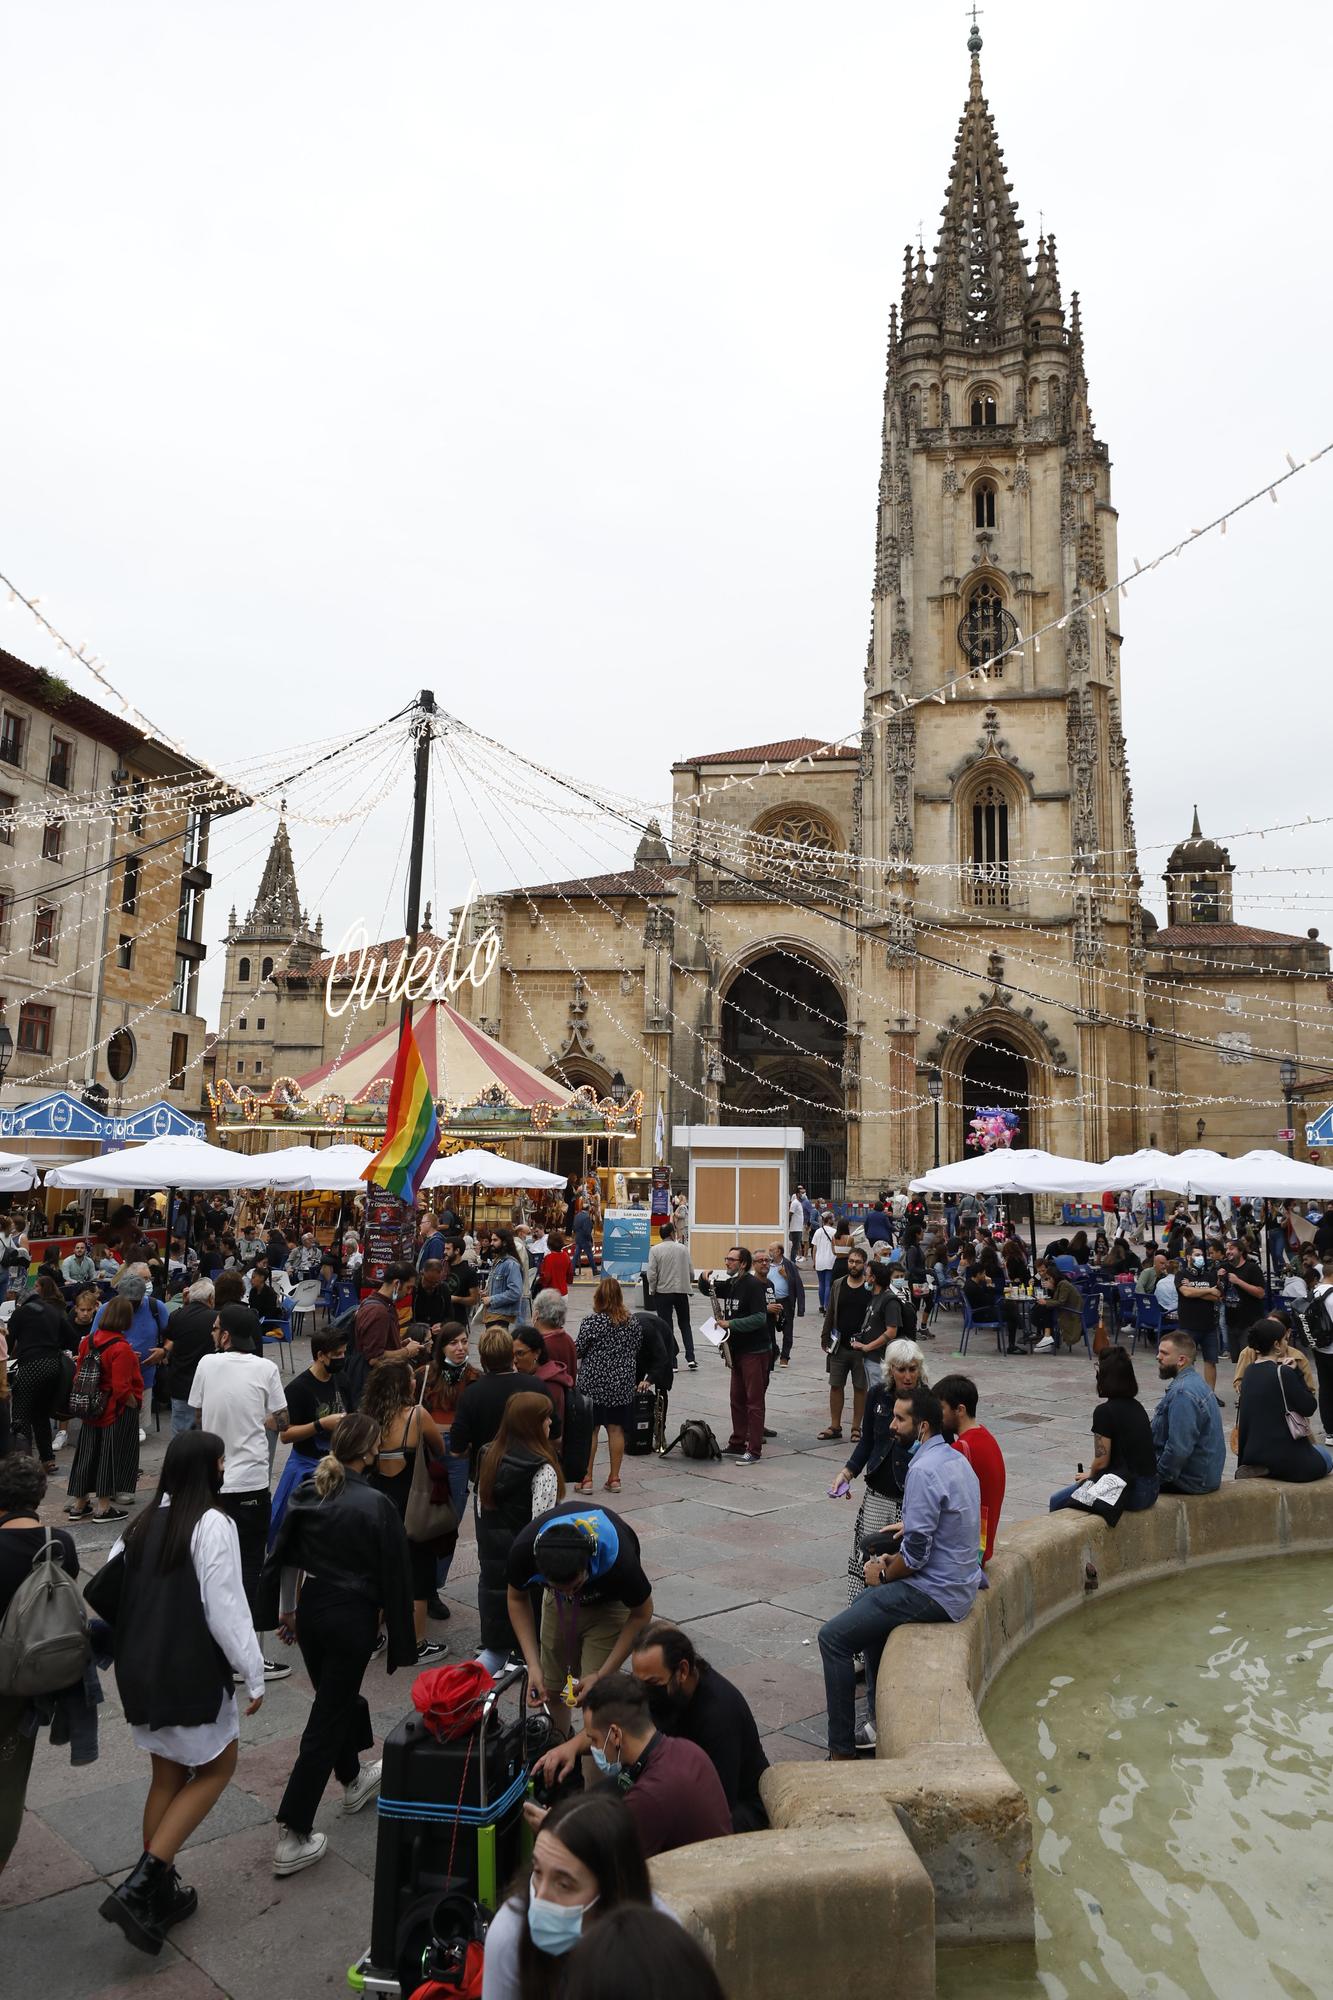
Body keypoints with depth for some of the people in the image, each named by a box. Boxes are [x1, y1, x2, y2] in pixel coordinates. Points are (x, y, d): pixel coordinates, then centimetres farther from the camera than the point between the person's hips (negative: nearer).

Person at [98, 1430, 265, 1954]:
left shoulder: (142, 1524, 4)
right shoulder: (212, 1524, -19)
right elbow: (226, 1608, -20)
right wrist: (254, 1673, -10)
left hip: (140, 1671, 7)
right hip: (190, 1674, -7)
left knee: (168, 1775, 22)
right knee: (217, 1767, 12)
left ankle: (159, 1892, 30)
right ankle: (139, 1885, 3)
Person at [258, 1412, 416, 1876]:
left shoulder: (305, 1493, -5)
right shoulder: (376, 1505, -19)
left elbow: (281, 1555, 4)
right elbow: (395, 1572, -12)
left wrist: (284, 1610, 16)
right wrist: (399, 1636, 0)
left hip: (309, 1611, 6)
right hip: (353, 1617, -6)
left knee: (336, 1695, 26)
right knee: (328, 1718, 5)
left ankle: (353, 1780, 47)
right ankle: (293, 1837, 8)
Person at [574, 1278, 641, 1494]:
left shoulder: (591, 1322, -13)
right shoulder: (631, 1323, 1)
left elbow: (577, 1351, -9)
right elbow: (636, 1352, 10)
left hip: (594, 1384, -4)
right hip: (622, 1385, 4)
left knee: (590, 1430, 4)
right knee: (616, 1429, 9)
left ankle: (586, 1479, 8)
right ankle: (614, 1478, 14)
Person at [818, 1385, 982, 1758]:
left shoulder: (923, 1470, -23)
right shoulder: (956, 1459, 8)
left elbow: (916, 1555, -23)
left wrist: (884, 1575, -5)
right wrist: (893, 1560, 8)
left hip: (935, 1594, -10)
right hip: (960, 1583, 10)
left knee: (833, 1637, -7)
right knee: (868, 1602, 29)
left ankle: (842, 1750, 0)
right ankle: (880, 1719, 31)